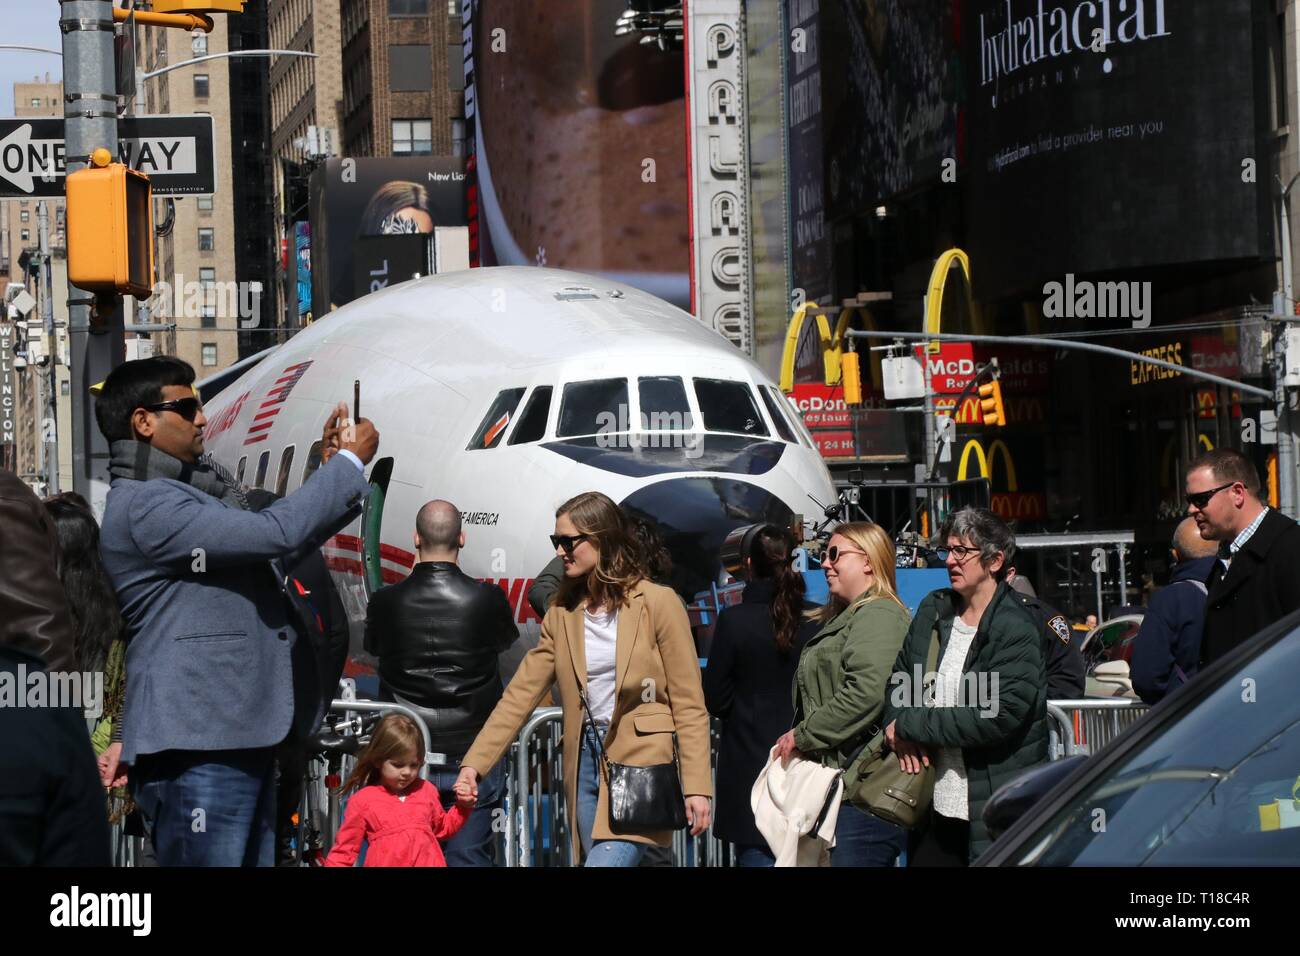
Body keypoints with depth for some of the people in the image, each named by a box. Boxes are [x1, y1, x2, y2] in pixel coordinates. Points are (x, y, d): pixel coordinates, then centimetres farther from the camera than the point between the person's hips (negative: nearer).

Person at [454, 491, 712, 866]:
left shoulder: (658, 603, -4)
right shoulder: (562, 613, 10)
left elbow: (688, 704, -5)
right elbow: (520, 694, 6)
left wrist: (696, 787, -11)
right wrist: (474, 764, -4)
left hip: (640, 761, -5)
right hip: (586, 760, 5)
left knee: (607, 860, -20)